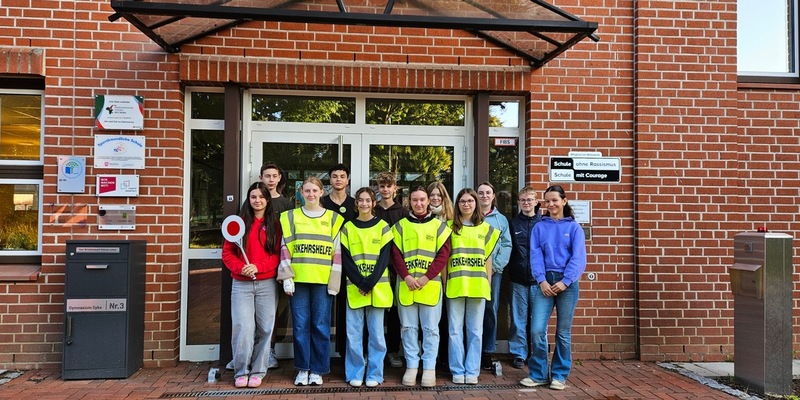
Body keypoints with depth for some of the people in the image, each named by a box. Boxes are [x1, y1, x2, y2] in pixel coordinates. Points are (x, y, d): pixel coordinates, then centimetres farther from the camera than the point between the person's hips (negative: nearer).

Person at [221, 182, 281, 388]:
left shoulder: (274, 224, 5)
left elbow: (278, 255, 0)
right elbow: (227, 253, 4)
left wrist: (258, 267, -14)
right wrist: (240, 268, -13)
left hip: (267, 284, 0)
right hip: (241, 284, 0)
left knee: (264, 329, 4)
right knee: (243, 328, -5)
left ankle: (258, 371, 17)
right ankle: (241, 372, 10)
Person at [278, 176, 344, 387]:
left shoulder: (333, 218, 7)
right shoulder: (290, 217, 9)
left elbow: (337, 251, 5)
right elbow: (285, 248, 5)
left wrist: (334, 282, -1)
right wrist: (286, 277, -4)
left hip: (323, 280, 0)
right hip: (298, 279, 1)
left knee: (321, 326, 3)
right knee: (300, 325, 4)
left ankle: (317, 370, 15)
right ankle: (302, 369, 17)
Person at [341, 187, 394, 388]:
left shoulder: (383, 226, 4)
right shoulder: (348, 227, 7)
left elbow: (385, 258, -2)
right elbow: (345, 259, 1)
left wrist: (370, 282, -13)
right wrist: (360, 283, -11)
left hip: (378, 287, -1)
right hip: (354, 287, 1)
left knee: (376, 332, 3)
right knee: (353, 333, 2)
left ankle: (374, 374, 14)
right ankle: (355, 374, 13)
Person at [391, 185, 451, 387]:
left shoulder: (439, 226, 5)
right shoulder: (400, 226, 7)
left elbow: (443, 254, -2)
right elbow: (396, 254, 1)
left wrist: (426, 277, -12)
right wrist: (406, 276, -13)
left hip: (431, 284, -1)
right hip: (406, 284, 1)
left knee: (430, 328, 4)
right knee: (409, 327, 7)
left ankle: (429, 368, 13)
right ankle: (411, 366, 16)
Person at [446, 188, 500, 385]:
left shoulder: (485, 228, 10)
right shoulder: (450, 226, 5)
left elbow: (488, 258, 11)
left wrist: (488, 283, 7)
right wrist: (443, 281, -3)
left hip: (478, 286, 1)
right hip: (455, 285, -1)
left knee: (475, 331, 6)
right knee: (455, 330, 3)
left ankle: (472, 371, 15)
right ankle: (457, 371, 13)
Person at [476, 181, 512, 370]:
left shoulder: (501, 219, 11)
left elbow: (507, 245, 5)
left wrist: (495, 266, -8)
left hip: (494, 271, 1)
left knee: (491, 310, 4)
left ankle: (488, 352, 14)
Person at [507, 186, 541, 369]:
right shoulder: (513, 223, 7)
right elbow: (508, 249, 8)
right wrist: (511, 270, -2)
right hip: (518, 279, 1)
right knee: (519, 318, 5)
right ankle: (519, 354, 15)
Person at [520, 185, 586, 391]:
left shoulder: (574, 227, 4)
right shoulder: (539, 227, 9)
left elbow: (578, 258, -4)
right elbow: (535, 256, 1)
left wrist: (565, 281, -14)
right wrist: (541, 280, -12)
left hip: (567, 283, -1)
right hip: (545, 282, 1)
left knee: (563, 332, 7)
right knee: (537, 330, -7)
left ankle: (559, 375, 19)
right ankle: (537, 374, 8)